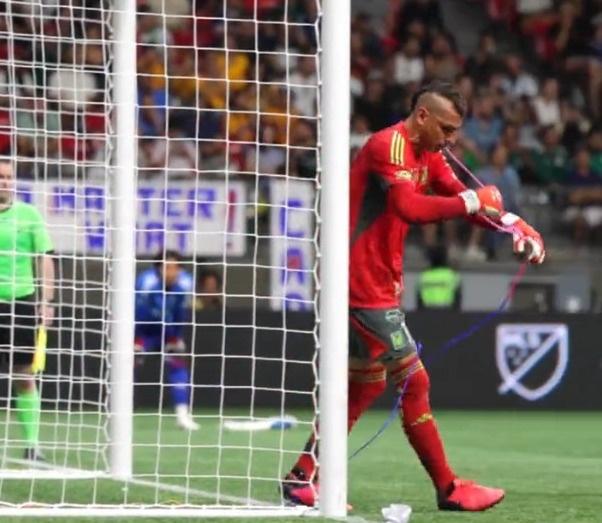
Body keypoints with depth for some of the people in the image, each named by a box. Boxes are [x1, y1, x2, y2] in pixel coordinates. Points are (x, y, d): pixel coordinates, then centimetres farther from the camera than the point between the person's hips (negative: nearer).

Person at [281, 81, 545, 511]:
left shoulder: (429, 157, 14)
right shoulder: (389, 147, -16)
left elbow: (476, 201, 13)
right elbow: (410, 208, -30)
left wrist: (514, 225, -4)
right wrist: (470, 201, -24)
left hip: (378, 283, 10)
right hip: (361, 280, -10)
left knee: (366, 385, 14)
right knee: (412, 382, -5)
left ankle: (304, 479, 18)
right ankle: (449, 489, 1)